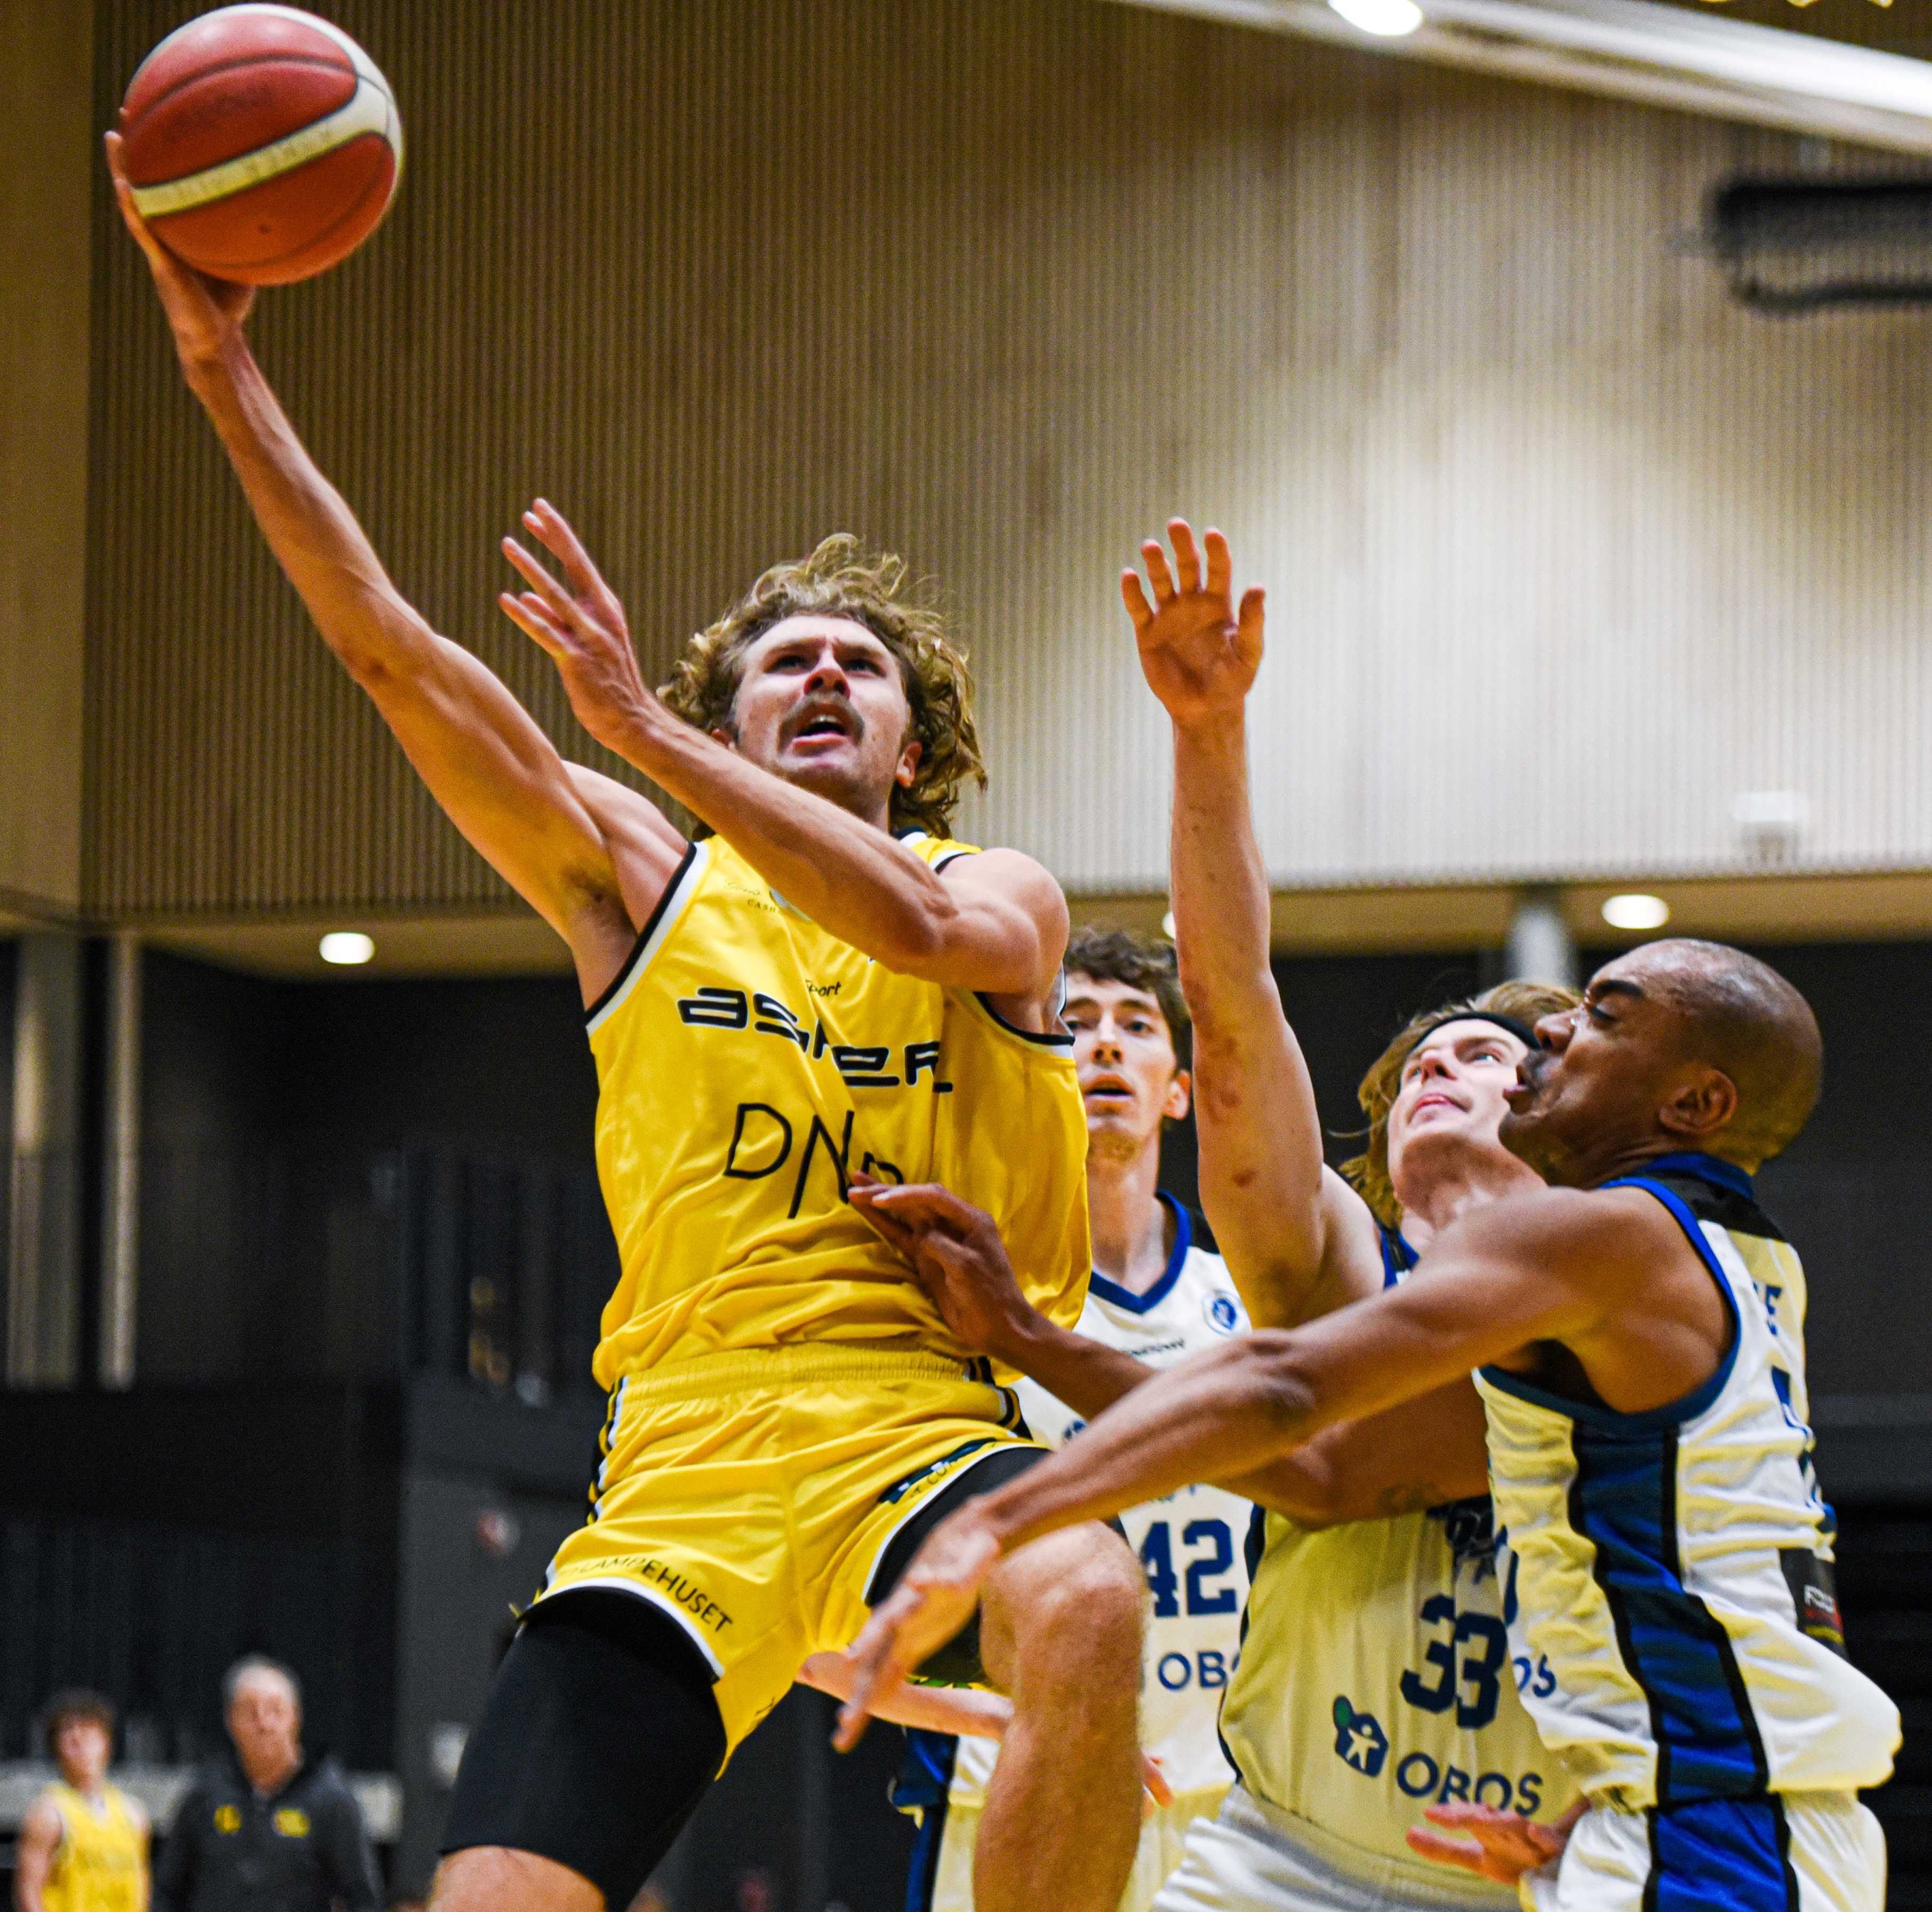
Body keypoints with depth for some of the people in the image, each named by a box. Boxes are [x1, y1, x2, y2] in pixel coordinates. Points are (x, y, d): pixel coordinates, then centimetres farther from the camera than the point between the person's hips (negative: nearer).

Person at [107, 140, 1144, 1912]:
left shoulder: (1005, 895, 15)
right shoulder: (643, 880, 17)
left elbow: (920, 924, -12)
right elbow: (391, 648, 7)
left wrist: (645, 728, -16)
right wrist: (226, 375, -2)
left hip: (922, 1429, -1)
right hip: (683, 1469, 1)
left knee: (1087, 1607, -36)